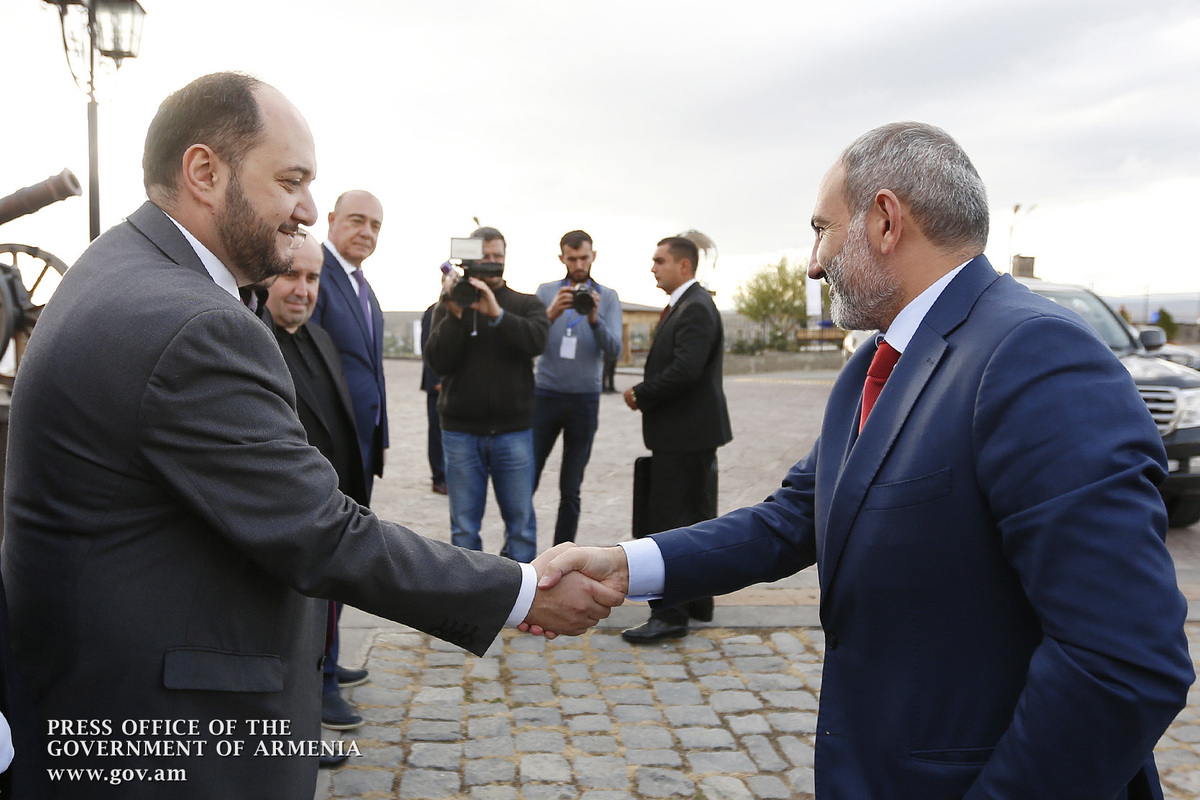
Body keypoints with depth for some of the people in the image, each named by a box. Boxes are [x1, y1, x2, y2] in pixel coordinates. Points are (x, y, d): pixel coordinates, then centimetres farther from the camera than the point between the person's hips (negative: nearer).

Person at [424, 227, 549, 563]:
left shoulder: (526, 304, 7)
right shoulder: (449, 306, 7)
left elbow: (536, 341, -14)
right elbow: (437, 362, -5)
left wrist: (496, 313, -26)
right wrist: (455, 315, -16)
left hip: (514, 430, 0)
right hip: (461, 431, 0)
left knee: (521, 523, 4)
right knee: (464, 527, 7)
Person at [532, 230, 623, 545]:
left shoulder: (608, 297, 6)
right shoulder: (546, 292, 7)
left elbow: (613, 349, -5)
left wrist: (595, 319, -22)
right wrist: (551, 314, -20)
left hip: (585, 399, 0)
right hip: (545, 393, 0)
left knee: (571, 490, 4)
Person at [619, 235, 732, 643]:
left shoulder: (696, 308, -16)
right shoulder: (685, 304, 17)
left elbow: (686, 370, -26)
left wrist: (641, 394, -15)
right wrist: (645, 394, 3)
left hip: (685, 434, -11)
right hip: (690, 431, 11)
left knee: (668, 521, -8)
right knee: (694, 518, 16)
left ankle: (670, 613, -3)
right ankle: (697, 601, 27)